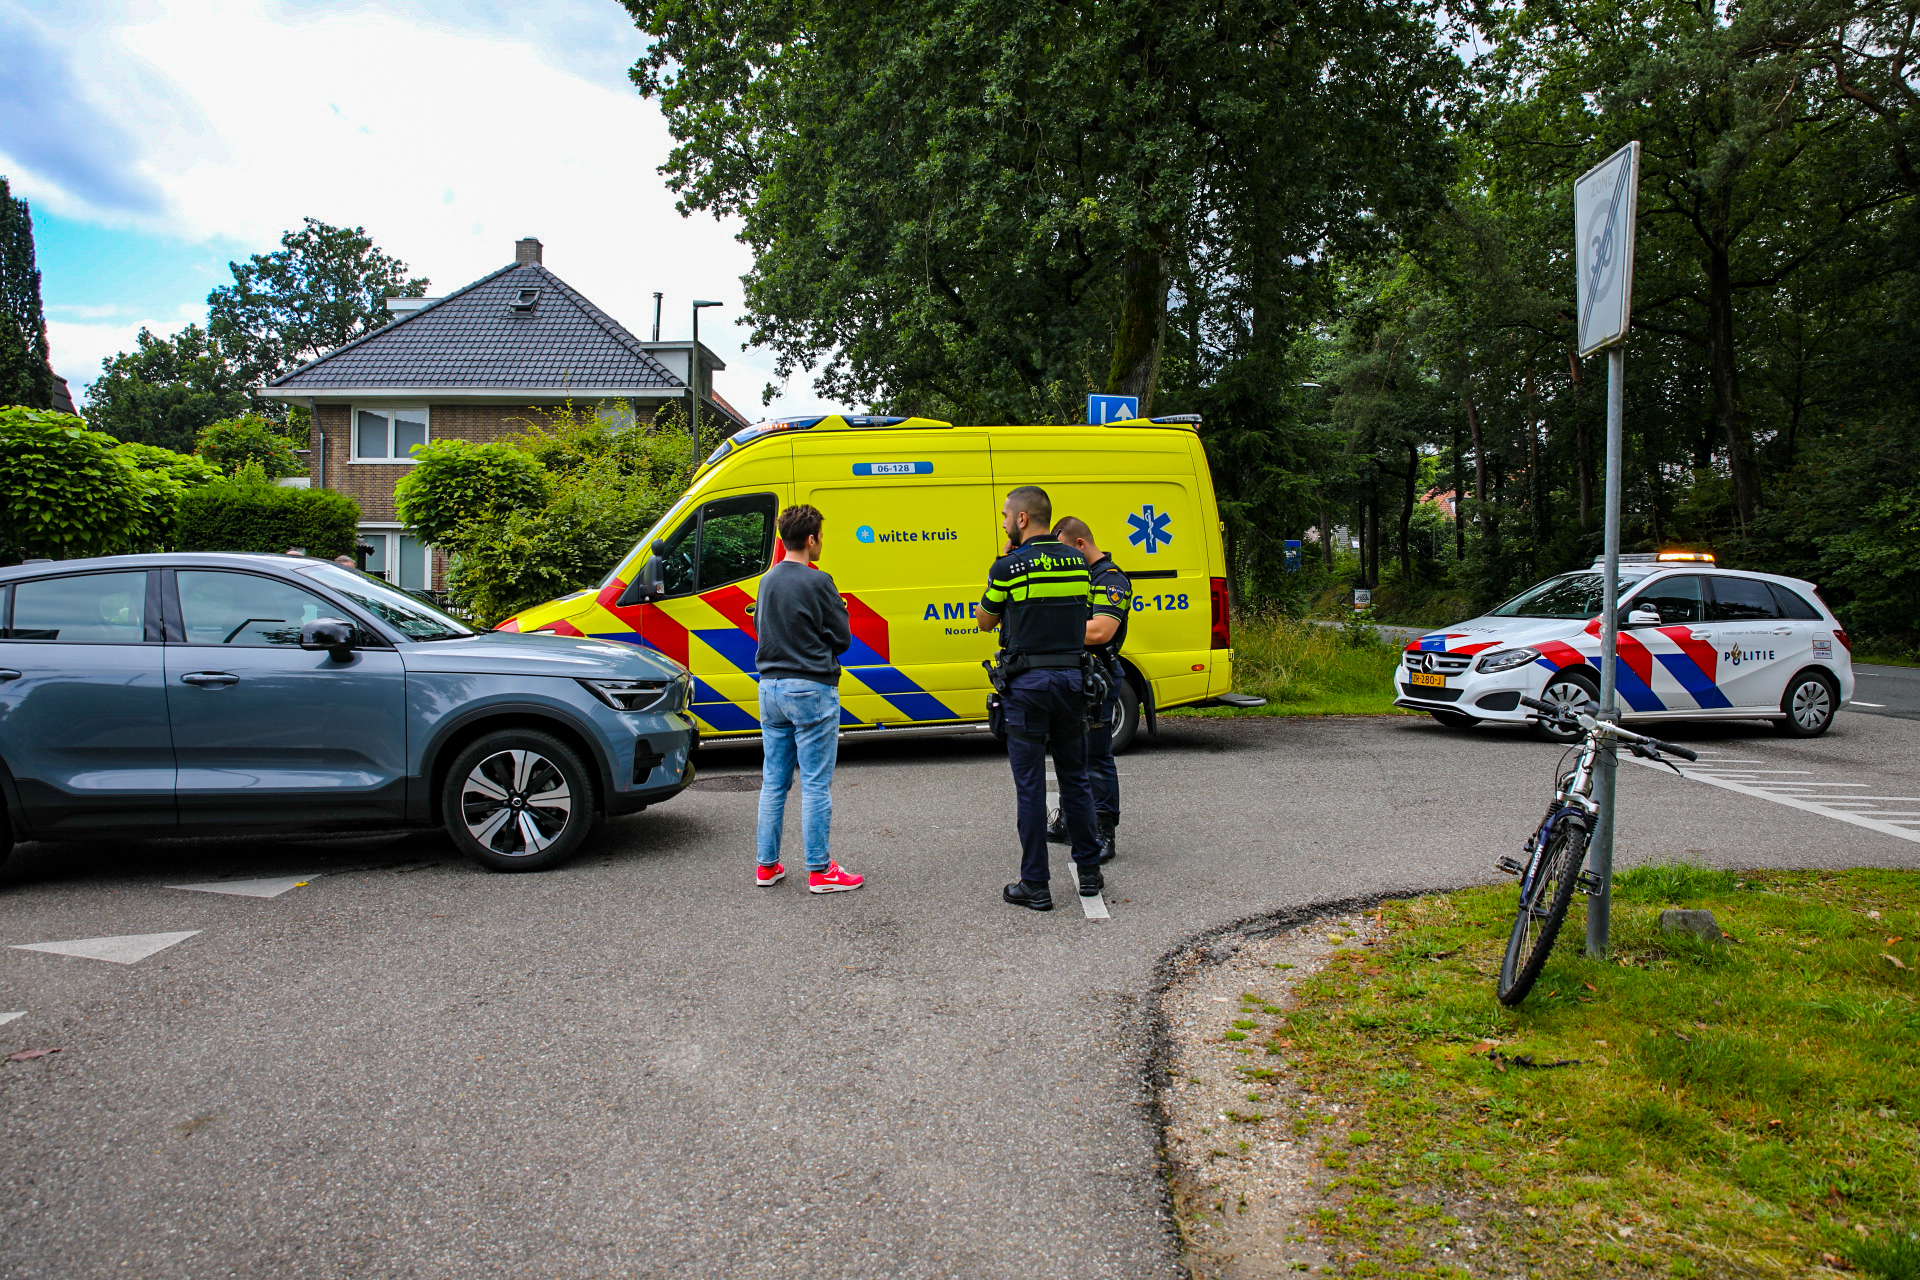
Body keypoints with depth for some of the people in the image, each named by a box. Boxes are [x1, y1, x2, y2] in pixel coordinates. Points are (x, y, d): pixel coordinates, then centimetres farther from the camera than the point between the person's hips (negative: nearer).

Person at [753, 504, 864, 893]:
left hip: (771, 687, 7)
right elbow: (842, 639, -6)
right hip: (811, 689, -7)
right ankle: (820, 871, 4)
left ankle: (767, 865, 19)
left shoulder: (768, 580, 8)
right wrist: (839, 610, 12)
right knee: (815, 784, -1)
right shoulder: (817, 582, -12)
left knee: (773, 781, 13)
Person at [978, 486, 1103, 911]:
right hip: (1072, 679, 5)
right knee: (1075, 777, 16)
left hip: (1027, 684, -5)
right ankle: (1089, 872, 23)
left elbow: (985, 622, 4)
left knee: (1030, 785, 1)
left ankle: (1035, 886, 6)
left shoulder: (1009, 567, -10)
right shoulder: (1078, 563, 5)